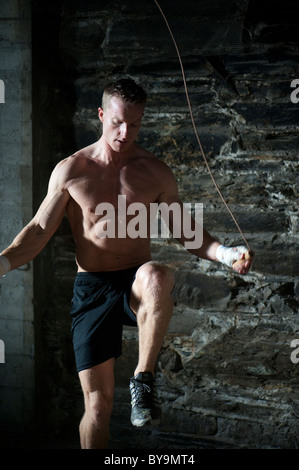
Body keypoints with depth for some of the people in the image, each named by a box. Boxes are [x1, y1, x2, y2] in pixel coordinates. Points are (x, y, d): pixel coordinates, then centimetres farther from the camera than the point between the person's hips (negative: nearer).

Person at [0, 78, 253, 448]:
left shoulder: (156, 173, 3)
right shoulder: (70, 171, 0)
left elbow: (184, 231, 10)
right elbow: (39, 230, 3)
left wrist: (224, 253, -9)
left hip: (137, 288, 0)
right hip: (91, 290, 0)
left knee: (156, 276, -38)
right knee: (98, 399, -5)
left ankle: (144, 380, -25)